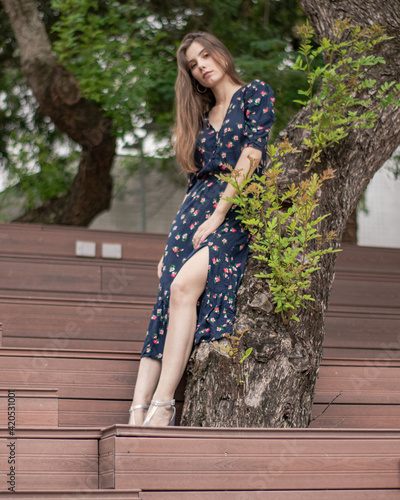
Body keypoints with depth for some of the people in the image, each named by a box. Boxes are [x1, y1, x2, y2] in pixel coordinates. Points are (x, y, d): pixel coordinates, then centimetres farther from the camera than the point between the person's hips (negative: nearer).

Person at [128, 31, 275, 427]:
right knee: (165, 304, -13)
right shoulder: (201, 116, 24)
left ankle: (162, 405, -33)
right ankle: (138, 415, -23)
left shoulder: (255, 93, 5)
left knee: (184, 286, -30)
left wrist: (218, 216, -14)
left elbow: (250, 157, -7)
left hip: (237, 209, -6)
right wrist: (172, 244, 14)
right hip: (193, 210, 6)